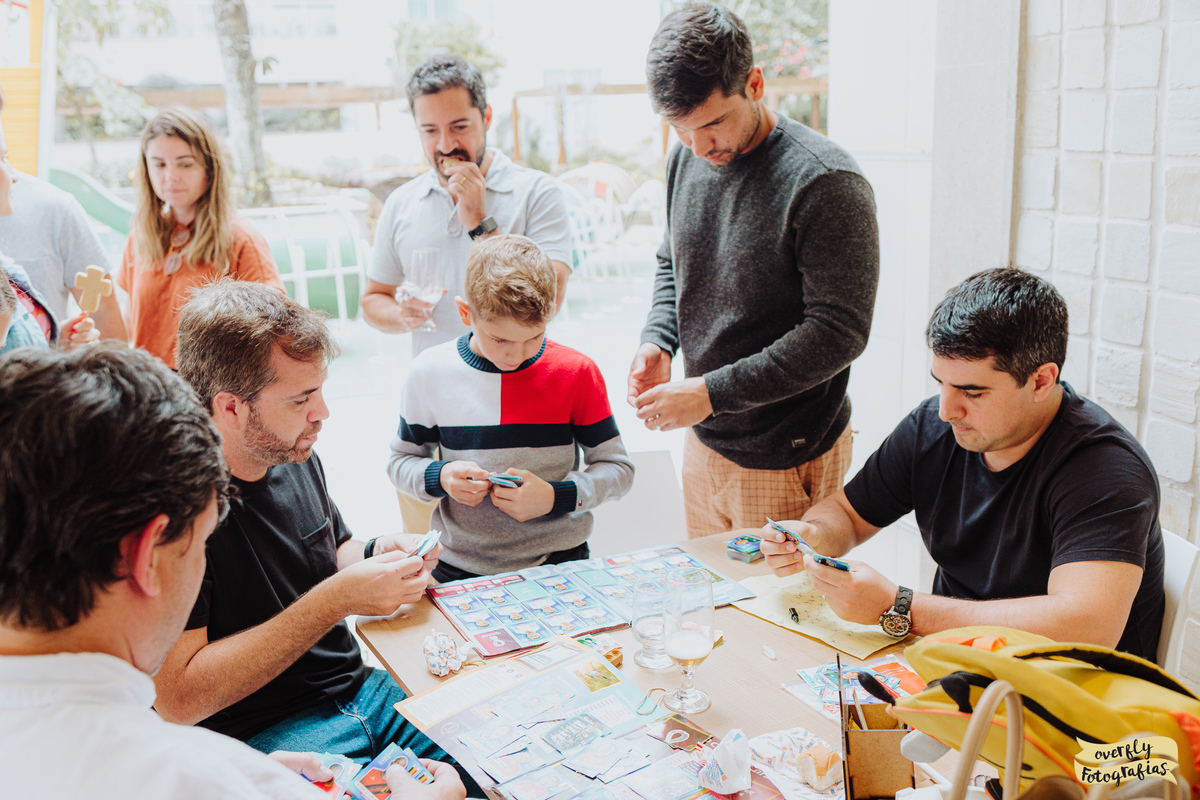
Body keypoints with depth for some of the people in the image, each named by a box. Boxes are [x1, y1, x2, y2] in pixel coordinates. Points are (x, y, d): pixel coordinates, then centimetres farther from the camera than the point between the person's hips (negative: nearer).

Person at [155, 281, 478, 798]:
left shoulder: (294, 456, 2)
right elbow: (177, 699, -24)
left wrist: (375, 555, -4)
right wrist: (337, 599, -25)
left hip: (362, 691, 7)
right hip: (264, 736, -6)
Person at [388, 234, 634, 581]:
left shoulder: (577, 373, -3)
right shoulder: (430, 373, 0)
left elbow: (619, 469, 3)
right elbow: (400, 462, 13)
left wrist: (555, 497, -13)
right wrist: (440, 477, -9)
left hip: (559, 564, -1)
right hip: (460, 571, 1)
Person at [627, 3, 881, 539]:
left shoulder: (826, 183, -19)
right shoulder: (686, 160, 2)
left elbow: (838, 333, -21)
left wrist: (712, 391, -23)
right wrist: (656, 342, -3)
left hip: (788, 462, -7)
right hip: (703, 442, 7)